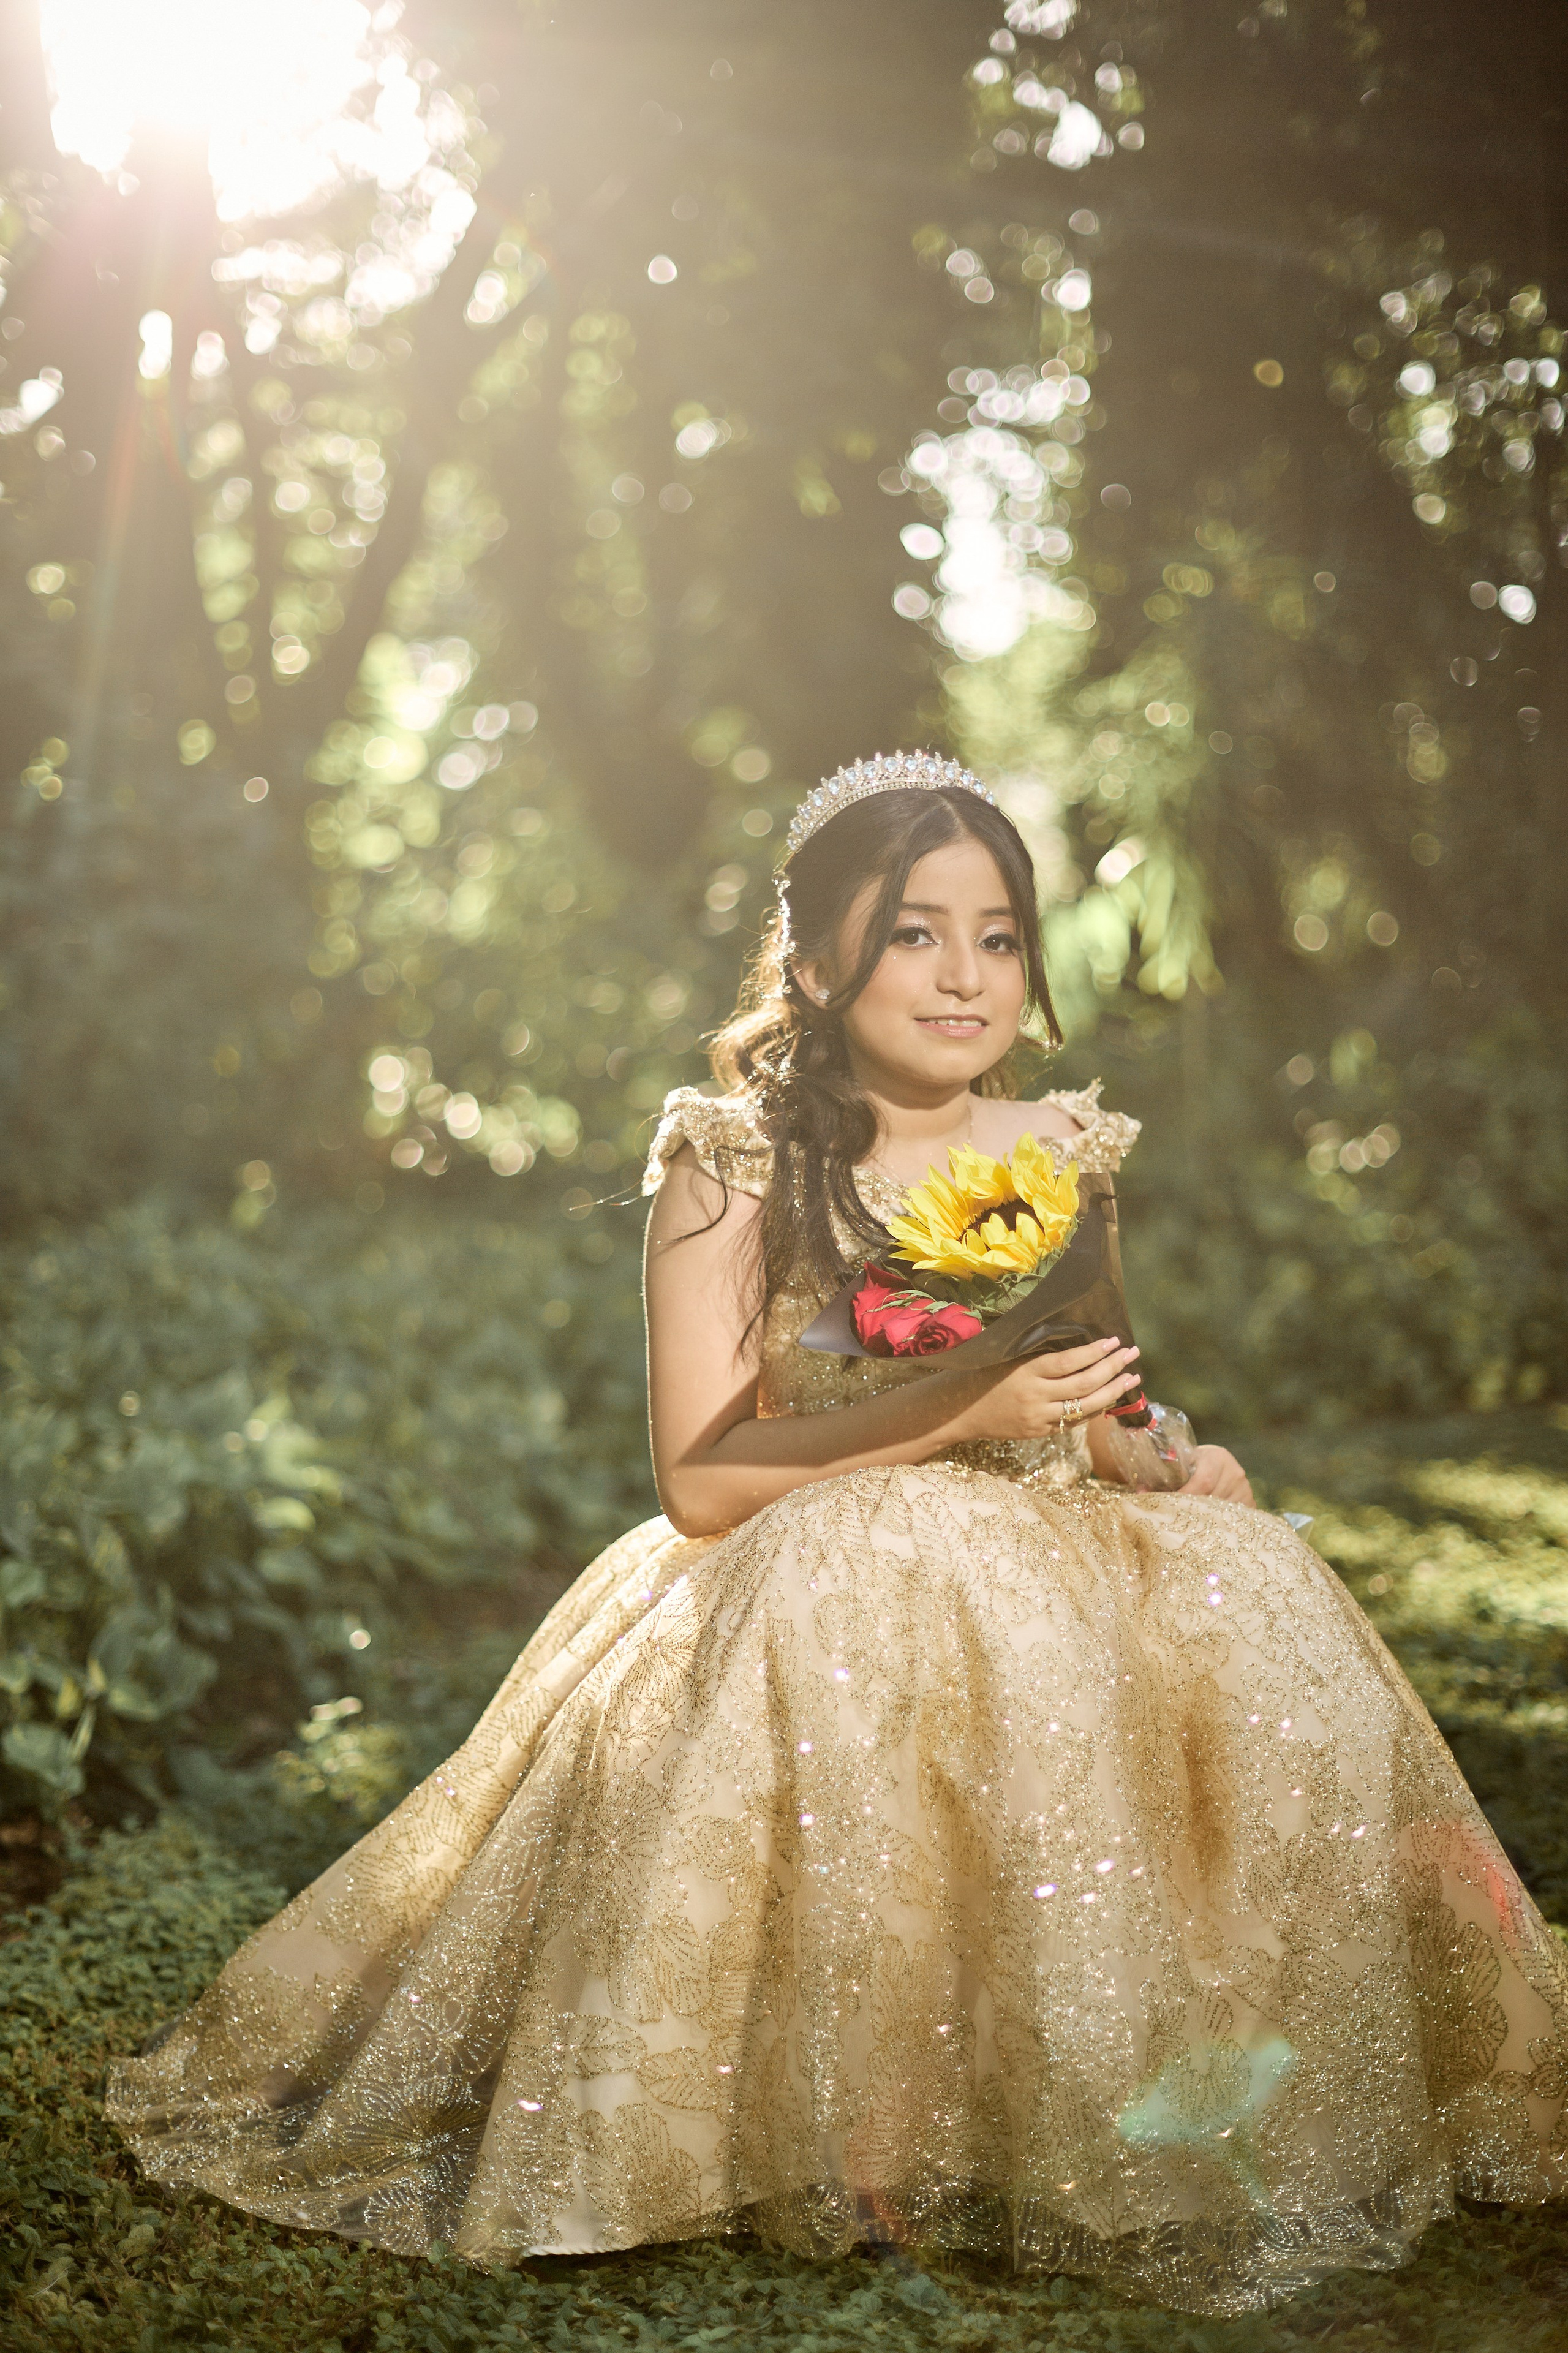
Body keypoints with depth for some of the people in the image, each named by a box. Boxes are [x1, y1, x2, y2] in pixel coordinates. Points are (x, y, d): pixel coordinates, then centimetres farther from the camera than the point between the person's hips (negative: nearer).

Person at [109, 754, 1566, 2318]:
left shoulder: (1064, 1154, 11)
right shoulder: (734, 1162, -3)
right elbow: (699, 1481, -10)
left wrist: (1179, 1463, -3)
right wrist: (951, 1409, -20)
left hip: (1057, 1577, 4)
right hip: (812, 1595, -4)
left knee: (1249, 1601, -25)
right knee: (871, 1613, -38)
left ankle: (1190, 2106, -13)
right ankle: (878, 2129, -24)